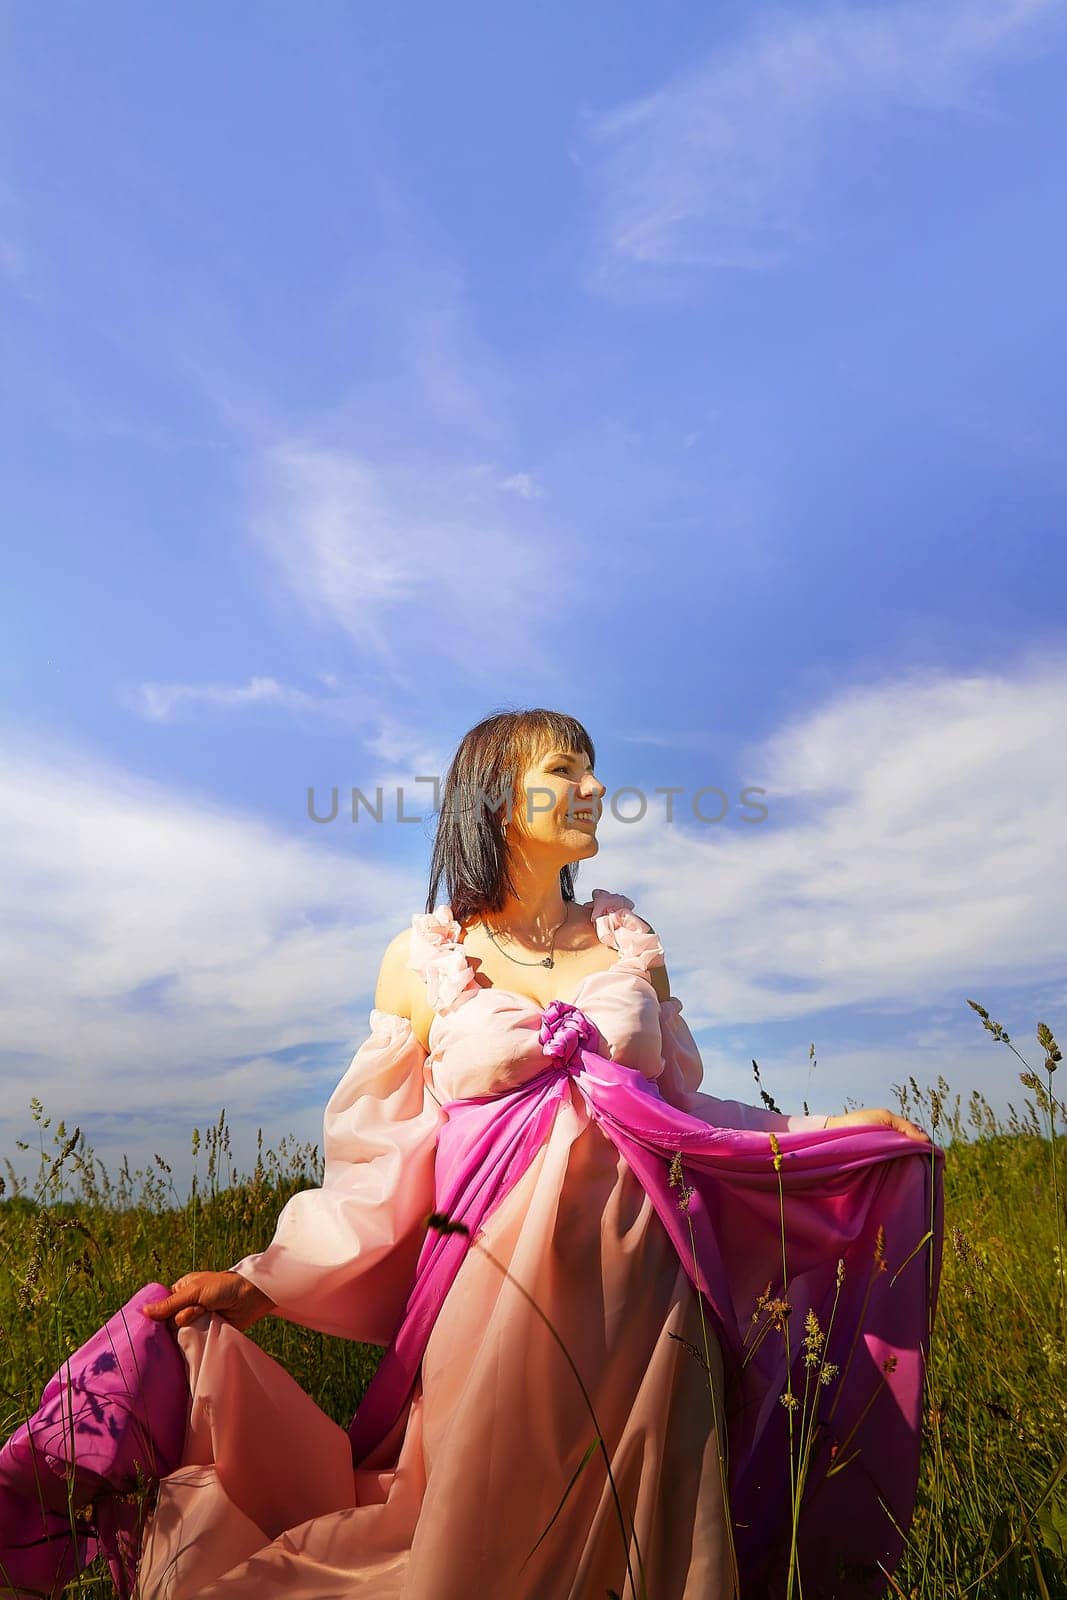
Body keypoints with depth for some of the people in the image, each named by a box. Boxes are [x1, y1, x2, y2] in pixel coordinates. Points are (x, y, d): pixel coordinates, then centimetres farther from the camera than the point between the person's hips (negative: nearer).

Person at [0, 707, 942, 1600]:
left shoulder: (629, 943, 6)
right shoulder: (422, 963, -2)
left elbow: (681, 1108, 11)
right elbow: (387, 1166, 0)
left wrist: (841, 1132, 8)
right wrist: (260, 1284, -7)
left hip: (639, 1293, 3)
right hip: (500, 1297, -2)